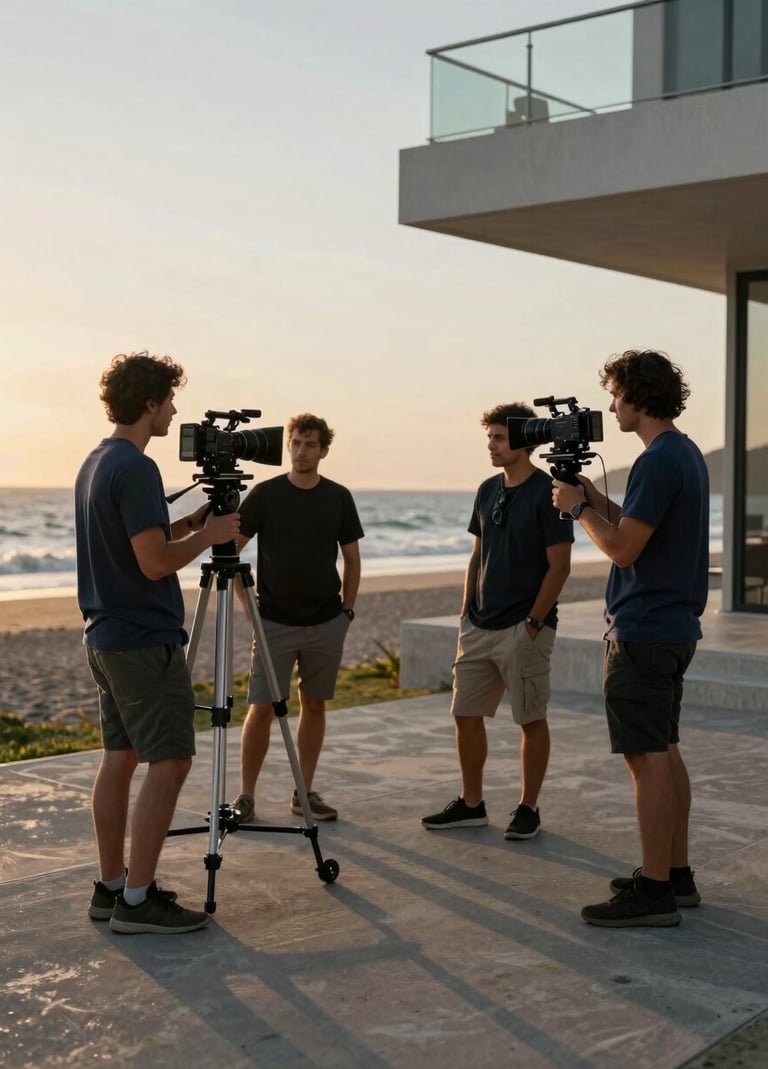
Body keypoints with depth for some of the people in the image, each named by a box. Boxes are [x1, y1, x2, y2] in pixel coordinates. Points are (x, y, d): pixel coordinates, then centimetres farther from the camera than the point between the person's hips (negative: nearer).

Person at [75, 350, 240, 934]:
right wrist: (208, 536, -7)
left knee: (120, 759, 13)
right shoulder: (135, 469, -18)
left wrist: (185, 525, 14)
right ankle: (138, 900, -2)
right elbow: (155, 562, -22)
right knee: (169, 762, -5)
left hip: (106, 638, 10)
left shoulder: (95, 463, 13)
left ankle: (112, 886, 19)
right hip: (146, 642, -10)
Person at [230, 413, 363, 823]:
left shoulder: (338, 497, 4)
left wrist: (347, 609, 6)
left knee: (314, 705, 9)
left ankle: (305, 792, 19)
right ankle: (245, 796, 5)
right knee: (262, 709, -5)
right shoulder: (265, 494, -4)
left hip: (327, 623, 3)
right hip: (275, 622, -3)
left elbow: (351, 559, 12)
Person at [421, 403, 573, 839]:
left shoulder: (547, 493, -11)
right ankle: (471, 804, 21)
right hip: (479, 627, 7)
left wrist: (534, 622, -15)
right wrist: (466, 611, 11)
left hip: (524, 629, -7)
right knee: (466, 715, 9)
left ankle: (529, 810, 15)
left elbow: (560, 566, -13)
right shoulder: (488, 490, 11)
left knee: (531, 720, 4)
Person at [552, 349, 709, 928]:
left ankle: (654, 890, -1)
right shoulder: (688, 454, 14)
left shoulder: (658, 461, -18)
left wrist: (578, 508, -6)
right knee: (665, 751, 15)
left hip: (643, 631, -10)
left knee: (647, 757, -6)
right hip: (675, 625, 10)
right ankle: (677, 873, 23)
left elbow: (623, 548, -20)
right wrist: (595, 499, 13)